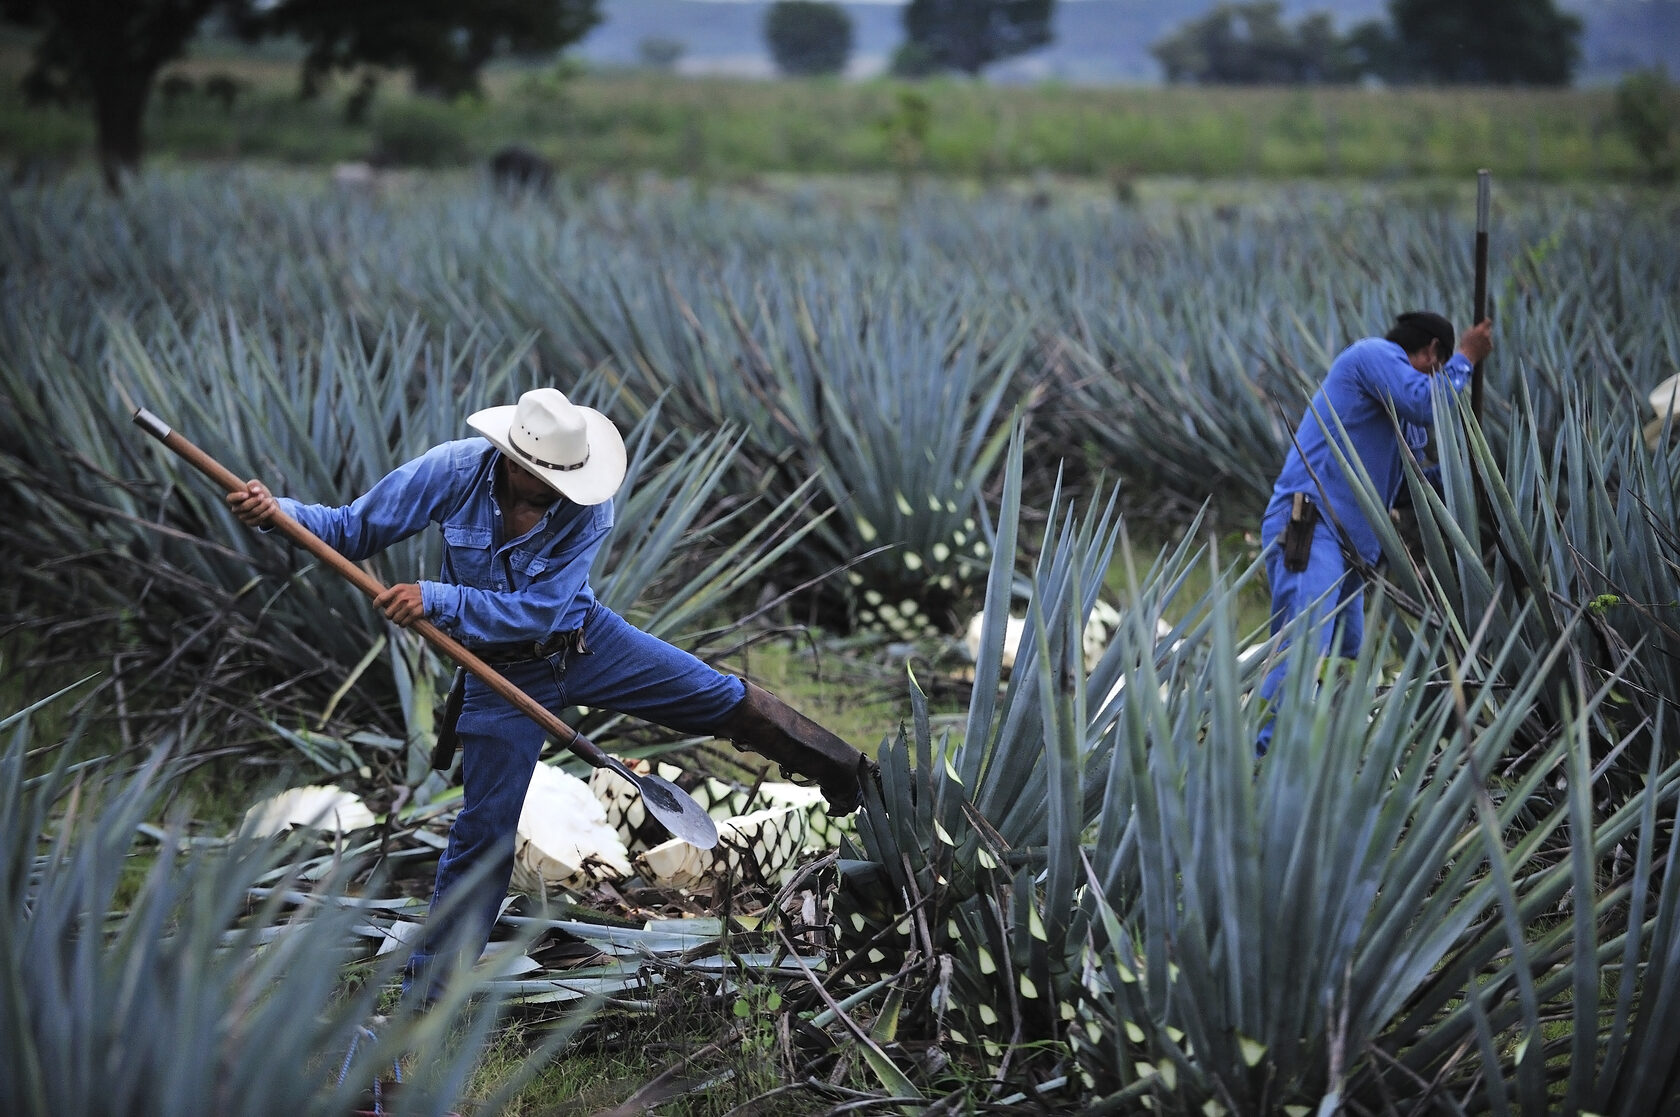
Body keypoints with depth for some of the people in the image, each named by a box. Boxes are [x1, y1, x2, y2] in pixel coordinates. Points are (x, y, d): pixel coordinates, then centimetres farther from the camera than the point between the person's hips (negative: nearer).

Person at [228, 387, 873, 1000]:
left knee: (727, 701, 5)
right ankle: (424, 993, 10)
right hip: (503, 672, -1)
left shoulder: (589, 509, -25)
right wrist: (276, 511, -33)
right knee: (485, 830, -2)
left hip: (587, 642, 1)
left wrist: (436, 599, -35)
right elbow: (353, 530, -16)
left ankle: (845, 775, 29)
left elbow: (537, 611, -28)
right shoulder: (454, 471, -24)